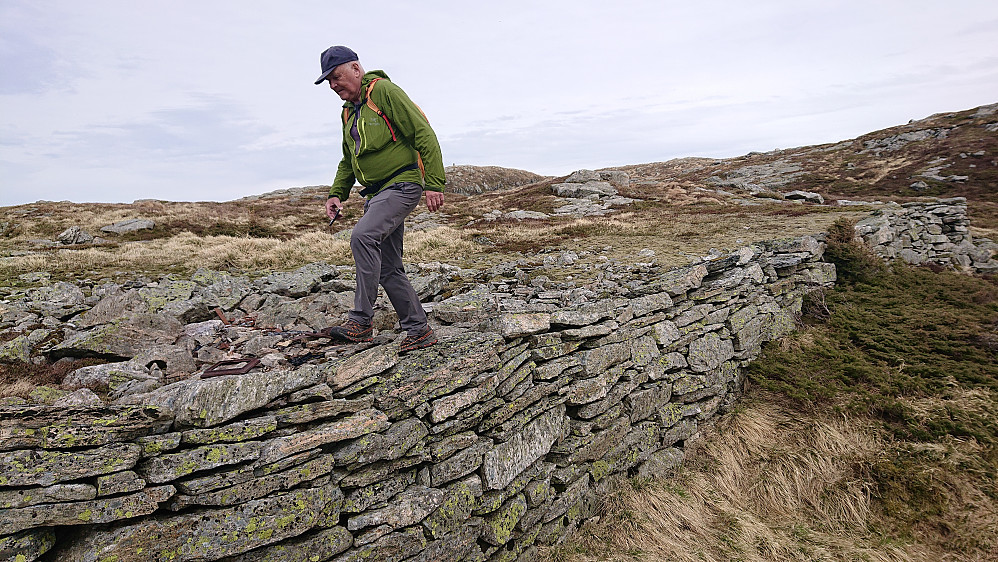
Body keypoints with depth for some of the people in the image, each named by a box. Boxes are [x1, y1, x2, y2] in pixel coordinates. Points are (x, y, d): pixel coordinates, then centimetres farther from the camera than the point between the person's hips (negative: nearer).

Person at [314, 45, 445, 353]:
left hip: (402, 184, -9)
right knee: (388, 268, 5)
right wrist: (337, 193, 12)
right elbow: (348, 160, 27)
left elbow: (424, 135, -14)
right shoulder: (349, 112, 19)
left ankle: (361, 322, -22)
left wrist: (433, 183, -21)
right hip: (377, 192, 9)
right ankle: (419, 330, 13)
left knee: (363, 235, -28)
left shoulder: (384, 91, -7)